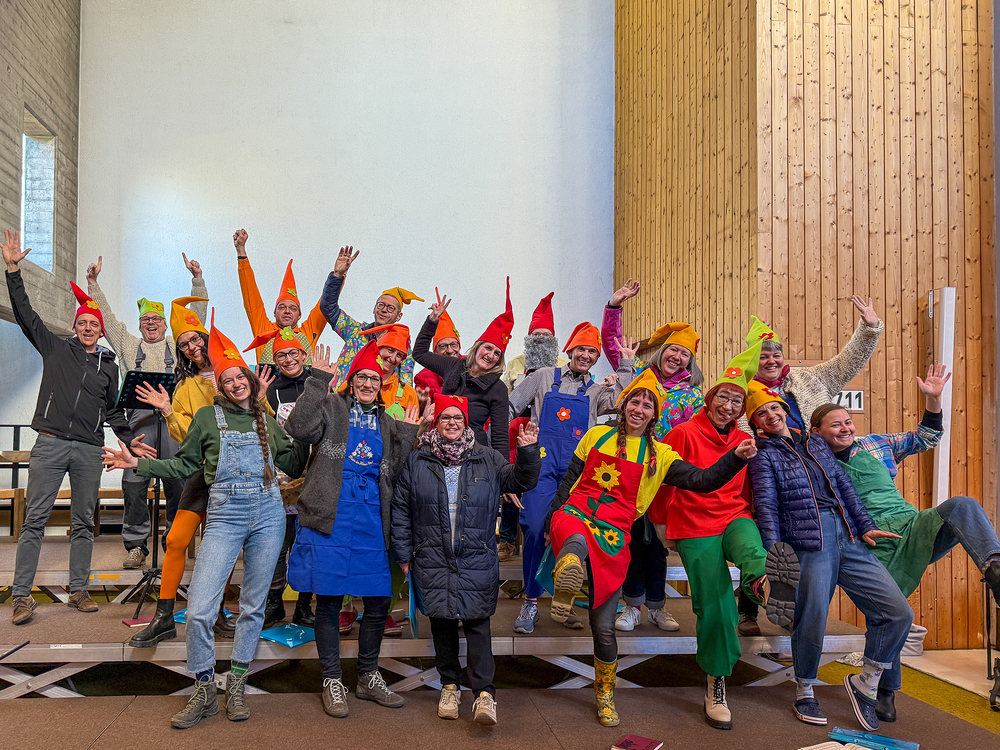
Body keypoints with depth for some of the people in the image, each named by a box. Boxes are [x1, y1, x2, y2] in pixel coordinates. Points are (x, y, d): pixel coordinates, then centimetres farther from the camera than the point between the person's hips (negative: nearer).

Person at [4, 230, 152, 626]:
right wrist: (13, 269, -3)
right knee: (35, 519, -4)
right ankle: (21, 595, 1)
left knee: (83, 522, 7)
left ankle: (78, 590, 15)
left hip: (89, 450, 3)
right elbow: (25, 314, 3)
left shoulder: (109, 365, 15)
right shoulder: (56, 348, 9)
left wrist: (130, 439, 11)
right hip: (50, 444, -2)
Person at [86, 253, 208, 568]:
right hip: (140, 420, 1)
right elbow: (106, 317, 20)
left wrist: (197, 279, 8)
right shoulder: (128, 345, 23)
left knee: (178, 482, -3)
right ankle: (135, 544, 5)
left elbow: (198, 314, 16)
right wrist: (93, 283, 13)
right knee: (134, 482, -4)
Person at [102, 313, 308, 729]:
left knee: (253, 606, 8)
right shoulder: (208, 417, 7)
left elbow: (293, 466, 14)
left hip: (268, 515, 2)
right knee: (199, 610, -10)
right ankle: (204, 692, 10)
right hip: (225, 517, -2)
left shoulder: (267, 421, 13)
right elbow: (183, 464, 9)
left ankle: (236, 686, 24)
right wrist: (138, 464, -1)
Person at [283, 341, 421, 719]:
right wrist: (318, 380, -16)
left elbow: (393, 474, 9)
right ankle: (332, 681, 18)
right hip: (330, 517, -4)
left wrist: (407, 433, 2)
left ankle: (368, 678, 25)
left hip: (371, 521, 4)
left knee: (379, 601, 6)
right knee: (329, 600, 2)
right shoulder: (332, 406, 5)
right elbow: (299, 428, -16)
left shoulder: (386, 423, 18)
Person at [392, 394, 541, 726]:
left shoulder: (488, 459, 6)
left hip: (477, 558, -1)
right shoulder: (417, 461, 6)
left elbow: (520, 481, 5)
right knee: (442, 621, 8)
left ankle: (484, 693, -3)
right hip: (433, 559, 1)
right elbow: (400, 508, 9)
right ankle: (449, 686, 23)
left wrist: (527, 451, -13)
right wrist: (403, 552, 6)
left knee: (477, 623, -5)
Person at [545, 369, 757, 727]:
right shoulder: (597, 436, 12)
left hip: (613, 535, 0)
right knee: (577, 544, -44)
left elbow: (701, 480, 1)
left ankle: (605, 693, 24)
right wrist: (554, 517, 12)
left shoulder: (659, 455, 12)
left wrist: (736, 458, -14)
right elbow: (569, 479, 16)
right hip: (575, 516, 0)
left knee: (603, 624, 4)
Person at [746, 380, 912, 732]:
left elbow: (844, 486, 20)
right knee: (811, 621, -6)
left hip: (848, 541, 6)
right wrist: (774, 554, -13)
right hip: (808, 545, -5)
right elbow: (766, 506, -5)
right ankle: (804, 691, 20)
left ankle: (865, 683, 16)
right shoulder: (764, 455, 4)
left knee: (899, 613, -1)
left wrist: (865, 526, 12)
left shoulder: (816, 443, 20)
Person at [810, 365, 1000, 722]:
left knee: (961, 505, -25)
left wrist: (933, 399, 8)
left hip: (914, 527, 2)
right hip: (875, 549, -2)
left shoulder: (875, 445, 13)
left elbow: (925, 438, 20)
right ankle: (885, 694, 21)